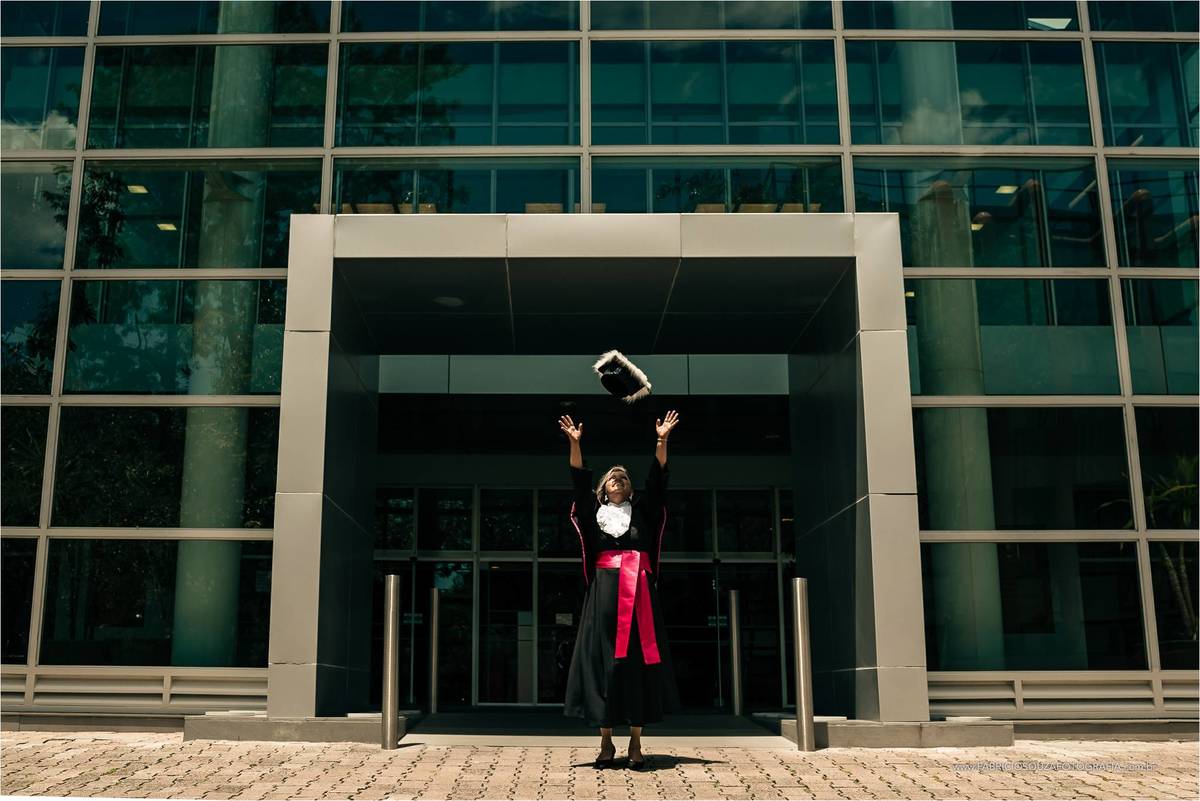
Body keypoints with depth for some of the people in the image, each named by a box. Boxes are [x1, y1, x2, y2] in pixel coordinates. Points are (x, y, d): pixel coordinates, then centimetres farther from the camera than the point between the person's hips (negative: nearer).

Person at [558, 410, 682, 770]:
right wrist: (575, 444, -7)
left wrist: (661, 441, -3)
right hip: (605, 590, 0)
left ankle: (636, 742, -1)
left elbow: (656, 479, 7)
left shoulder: (641, 510, 17)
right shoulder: (595, 512, 15)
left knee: (638, 660, -3)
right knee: (602, 658, -4)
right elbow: (580, 482, 4)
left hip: (639, 590, 0)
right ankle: (606, 741, 2)